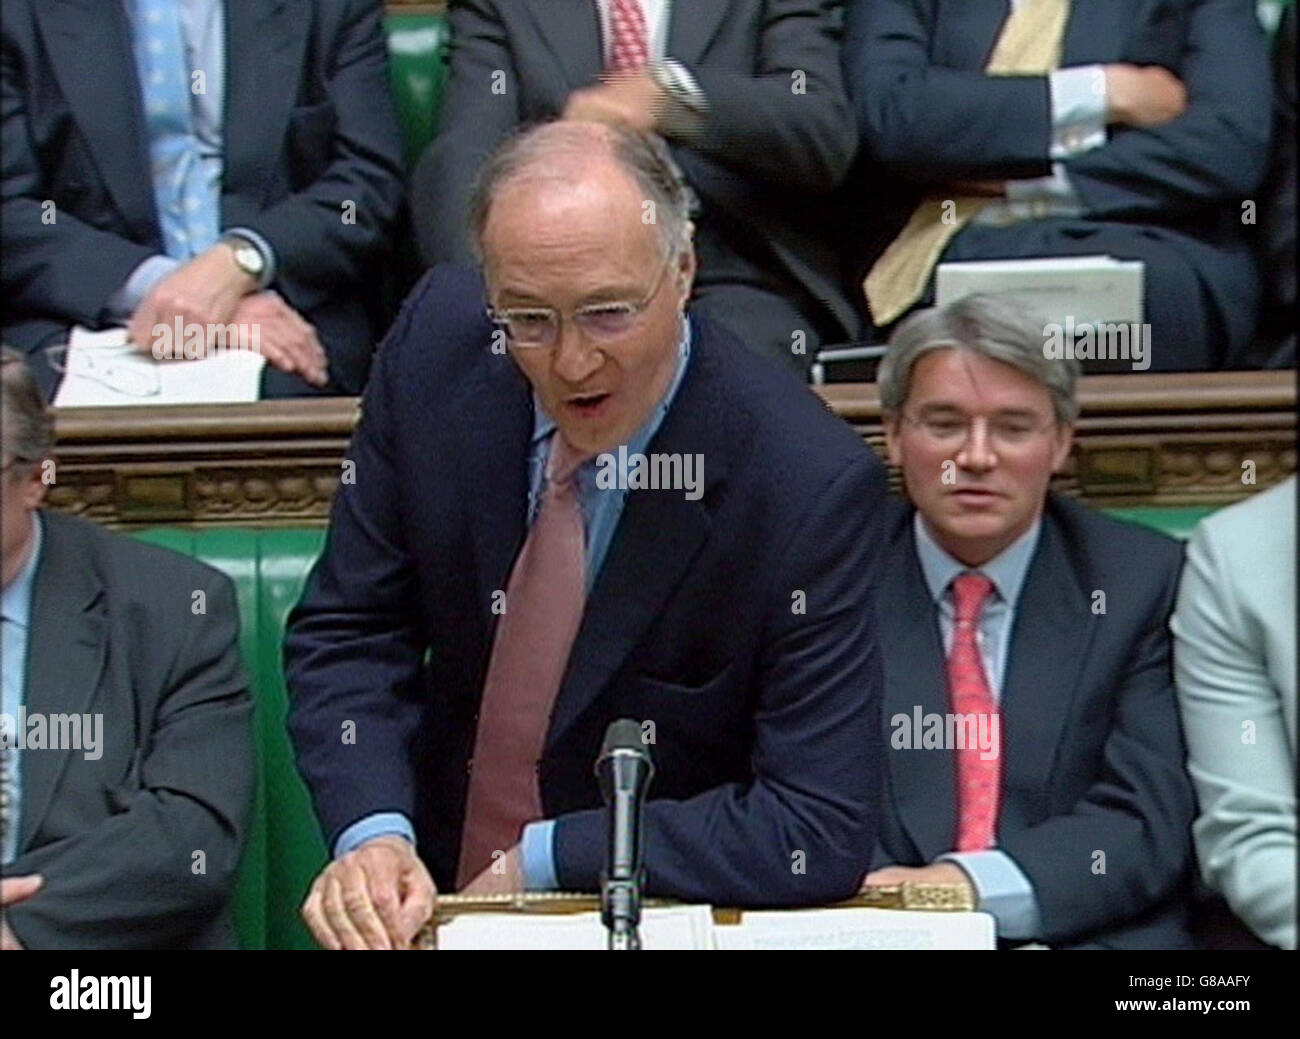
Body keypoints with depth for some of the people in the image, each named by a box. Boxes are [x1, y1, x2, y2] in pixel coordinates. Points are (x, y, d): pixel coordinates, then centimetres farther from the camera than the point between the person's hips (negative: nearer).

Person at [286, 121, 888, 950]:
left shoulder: (810, 484, -18)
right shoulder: (437, 347, -6)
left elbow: (823, 832, -17)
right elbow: (350, 630, 2)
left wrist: (542, 861, -14)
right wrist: (372, 832, -14)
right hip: (433, 901, 3)